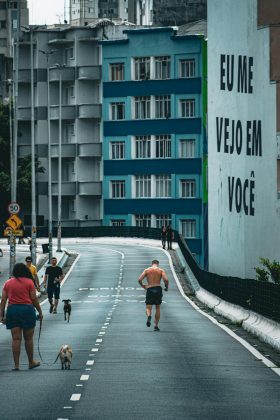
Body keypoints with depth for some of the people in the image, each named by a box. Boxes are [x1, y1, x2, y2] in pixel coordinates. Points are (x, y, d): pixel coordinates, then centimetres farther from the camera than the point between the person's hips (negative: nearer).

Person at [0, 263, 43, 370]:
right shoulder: (29, 282, -2)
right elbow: (34, 299, -3)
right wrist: (40, 312, 6)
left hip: (12, 310, 2)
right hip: (27, 309, -2)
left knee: (16, 339, 3)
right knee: (28, 338, 9)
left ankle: (16, 364, 0)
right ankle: (31, 362, 20)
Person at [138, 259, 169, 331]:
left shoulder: (147, 270, 7)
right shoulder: (161, 270, 5)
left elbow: (139, 279, -3)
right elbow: (166, 280, -10)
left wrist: (142, 285, 17)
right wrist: (166, 287, 8)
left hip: (149, 290, 0)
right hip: (158, 289, 0)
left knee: (148, 308, 3)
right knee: (158, 308, 16)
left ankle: (149, 316, -32)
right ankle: (156, 325, 14)